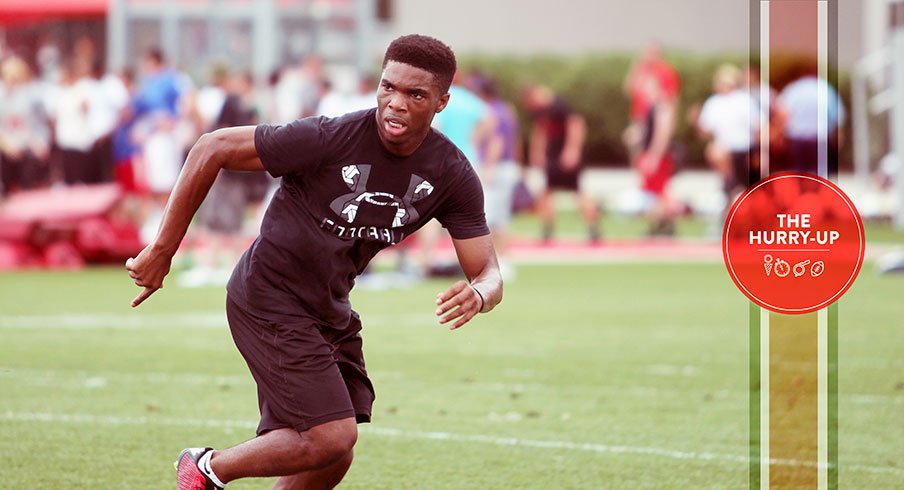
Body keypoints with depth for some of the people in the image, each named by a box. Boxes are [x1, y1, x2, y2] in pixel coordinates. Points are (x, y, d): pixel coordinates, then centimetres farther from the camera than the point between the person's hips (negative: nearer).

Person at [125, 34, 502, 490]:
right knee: (332, 439, -17)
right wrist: (162, 250, -16)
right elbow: (212, 149, -18)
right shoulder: (330, 138, -25)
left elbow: (488, 273, -5)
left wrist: (477, 294, -32)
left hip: (330, 311, 7)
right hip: (268, 299, -7)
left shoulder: (453, 177, -9)